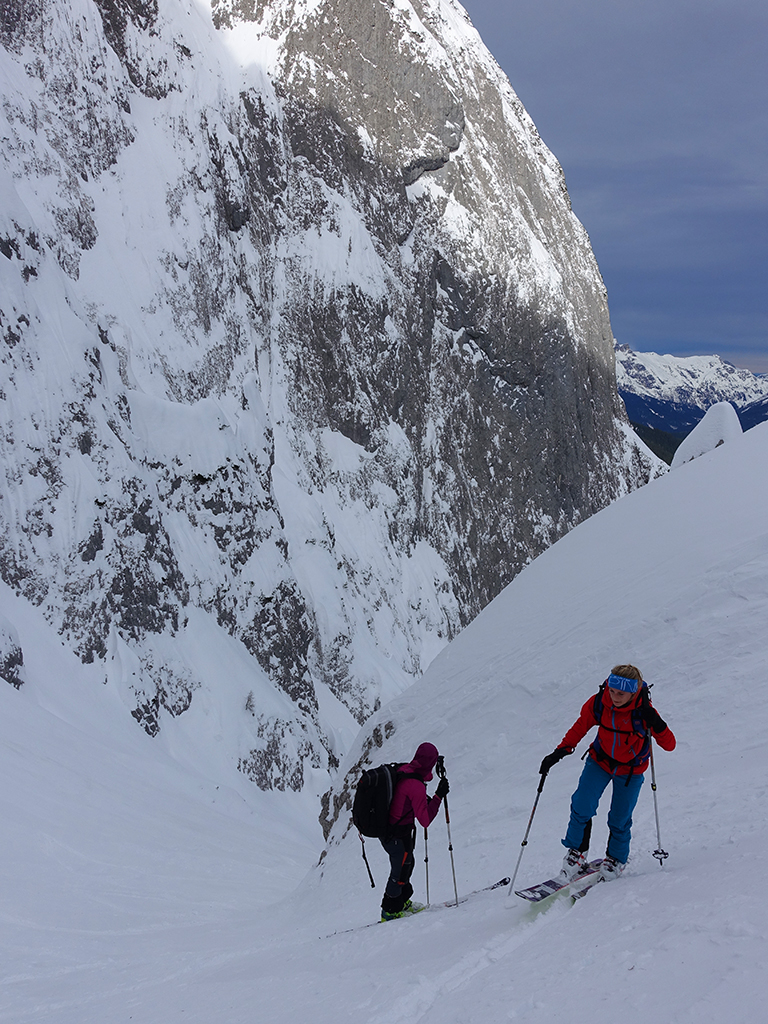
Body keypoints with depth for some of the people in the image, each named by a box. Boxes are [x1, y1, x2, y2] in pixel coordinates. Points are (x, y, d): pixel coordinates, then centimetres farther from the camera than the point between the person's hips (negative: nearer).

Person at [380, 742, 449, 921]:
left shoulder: (401, 771, -4)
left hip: (384, 830, 8)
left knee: (406, 864, 29)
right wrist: (439, 796, -23)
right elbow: (425, 820, -25)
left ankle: (403, 902, 49)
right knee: (400, 872, 15)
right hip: (399, 837, -8)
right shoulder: (416, 786, -29)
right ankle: (389, 912, 34)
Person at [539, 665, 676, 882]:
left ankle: (616, 859, 32)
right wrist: (561, 751, -12)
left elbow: (669, 745, -25)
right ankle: (576, 853, 9)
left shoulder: (643, 712, -27)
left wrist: (656, 724, -43)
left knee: (619, 819, 3)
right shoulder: (598, 703, -21)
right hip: (600, 761, 2)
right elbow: (580, 727, -3)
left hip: (630, 770, -2)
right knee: (582, 806, -13)